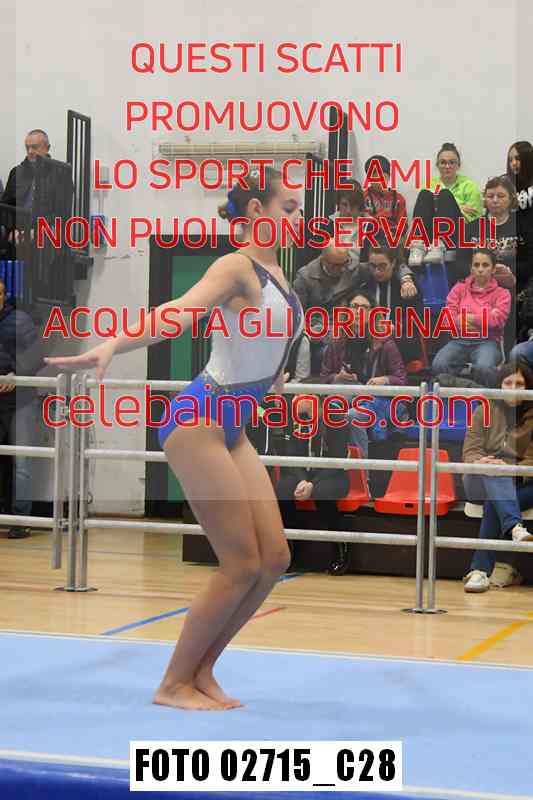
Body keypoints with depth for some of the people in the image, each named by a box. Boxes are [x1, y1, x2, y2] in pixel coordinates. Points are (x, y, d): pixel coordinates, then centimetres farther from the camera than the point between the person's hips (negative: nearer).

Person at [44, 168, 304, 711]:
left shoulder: (274, 270, 13)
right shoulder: (237, 266, -13)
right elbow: (177, 312, -31)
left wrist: (267, 377, 53)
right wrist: (110, 346, -48)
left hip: (232, 428, 9)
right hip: (198, 422, -9)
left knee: (274, 558, 5)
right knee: (242, 565, -7)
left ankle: (201, 670, 18)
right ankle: (174, 682, 7)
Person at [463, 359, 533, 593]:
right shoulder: (484, 411, 7)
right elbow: (470, 452, 3)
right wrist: (480, 462, -21)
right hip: (479, 481, 0)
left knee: (493, 503, -35)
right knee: (492, 471, -35)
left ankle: (480, 570, -36)